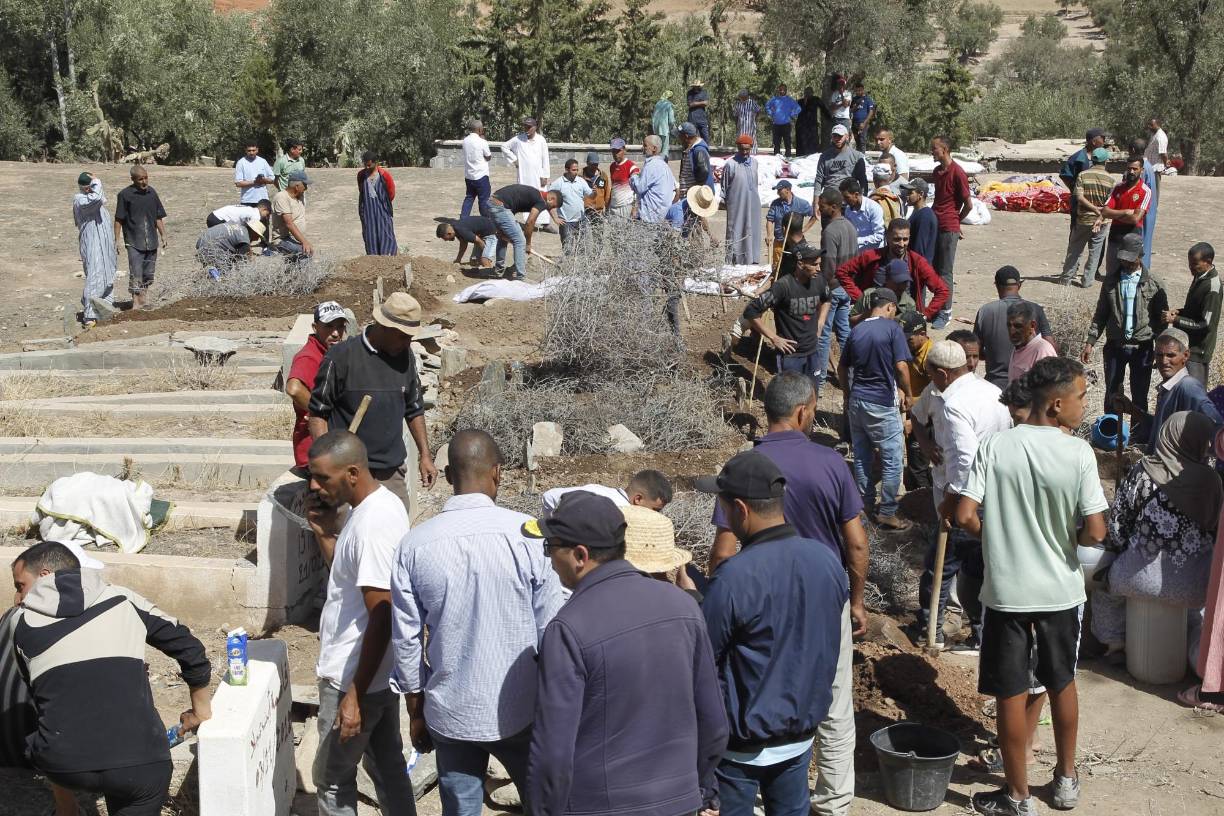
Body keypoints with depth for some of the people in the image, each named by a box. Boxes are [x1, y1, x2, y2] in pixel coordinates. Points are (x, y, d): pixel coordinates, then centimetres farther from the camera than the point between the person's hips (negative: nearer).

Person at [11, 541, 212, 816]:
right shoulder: (121, 600, 12)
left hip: (62, 767, 1)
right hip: (140, 765, -1)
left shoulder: (23, 622, 12)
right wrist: (200, 711, 29)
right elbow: (187, 647, 15)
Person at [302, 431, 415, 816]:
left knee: (332, 777, 8)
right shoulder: (377, 503, 3)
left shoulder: (373, 525, -27)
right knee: (386, 763, 20)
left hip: (354, 677, -9)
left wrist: (355, 696, -24)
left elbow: (381, 618, -26)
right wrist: (324, 531, 0)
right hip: (380, 670, 9)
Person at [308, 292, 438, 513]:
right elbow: (317, 413, -5)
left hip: (392, 472, 5)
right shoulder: (342, 356, -9)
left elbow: (414, 410, 19)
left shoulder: (406, 357, 7)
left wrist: (425, 455, 16)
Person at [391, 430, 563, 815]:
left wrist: (416, 711, 13)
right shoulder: (528, 534, -14)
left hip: (450, 712, 2)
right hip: (519, 709, -1)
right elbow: (551, 630, -8)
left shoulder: (414, 545, -8)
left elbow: (406, 640, 0)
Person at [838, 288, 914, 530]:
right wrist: (908, 394, -2)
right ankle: (887, 513, 5)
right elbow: (901, 367, -17)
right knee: (892, 460, 3)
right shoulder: (891, 328, -10)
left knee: (862, 457, 15)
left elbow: (842, 368, 14)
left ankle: (865, 506, 25)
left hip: (856, 400, 6)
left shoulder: (856, 330, 7)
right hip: (882, 404, -6)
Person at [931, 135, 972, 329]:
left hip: (949, 229, -7)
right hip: (934, 226, 7)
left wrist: (955, 221, 4)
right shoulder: (937, 171, 12)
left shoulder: (957, 172, -13)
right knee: (934, 269, 10)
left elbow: (969, 204, -9)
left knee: (944, 271, -2)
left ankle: (946, 313, 5)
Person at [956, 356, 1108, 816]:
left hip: (1006, 591, 0)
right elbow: (1095, 532, -15)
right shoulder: (1078, 453, -15)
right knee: (1062, 683, 21)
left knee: (1011, 694, 10)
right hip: (1061, 591, 0)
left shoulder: (994, 447, -11)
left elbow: (964, 517, -13)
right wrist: (1068, 539, 7)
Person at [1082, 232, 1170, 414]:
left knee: (1139, 395, 7)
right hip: (1115, 345, 2)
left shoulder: (1154, 285, -4)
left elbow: (1162, 319, 1)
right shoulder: (1111, 280, 3)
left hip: (1142, 347, -2)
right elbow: (1101, 314, 7)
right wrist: (1090, 342, 1)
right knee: (1112, 393, 10)